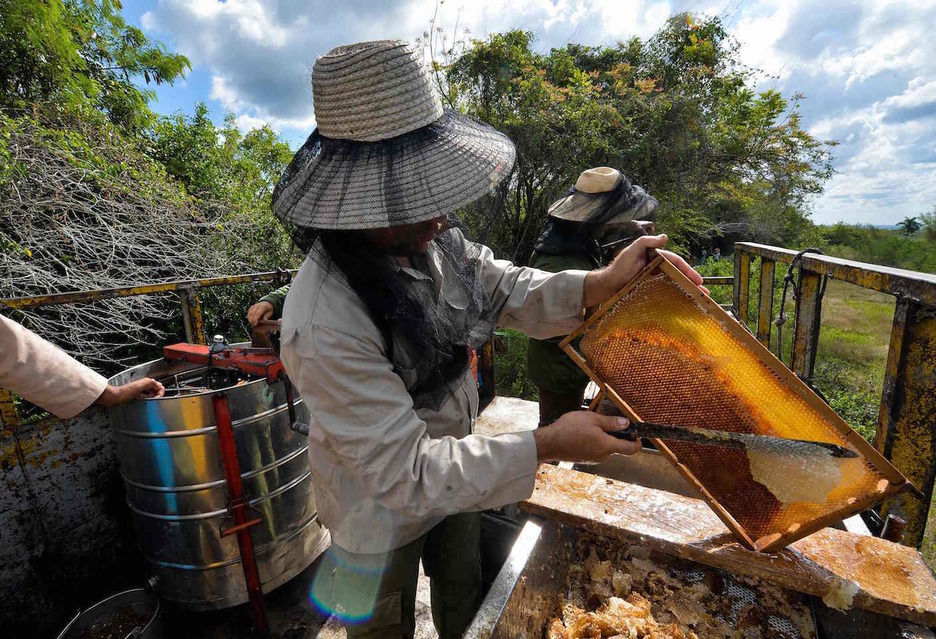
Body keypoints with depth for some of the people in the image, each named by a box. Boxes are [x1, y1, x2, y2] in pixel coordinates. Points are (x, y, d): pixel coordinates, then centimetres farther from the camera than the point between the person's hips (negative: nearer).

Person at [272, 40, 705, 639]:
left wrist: (603, 283, -24)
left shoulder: (428, 238, -16)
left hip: (454, 469, 6)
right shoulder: (325, 325, -38)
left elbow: (505, 289, -8)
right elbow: (403, 474, -35)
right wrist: (545, 446, -34)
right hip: (383, 502, -5)